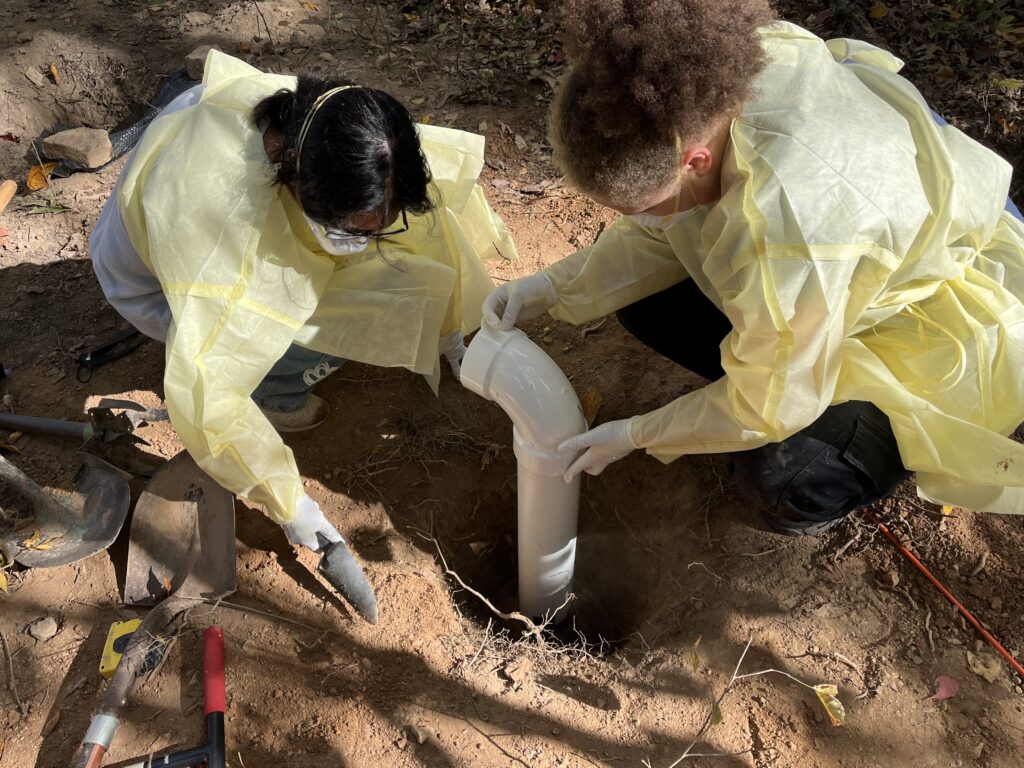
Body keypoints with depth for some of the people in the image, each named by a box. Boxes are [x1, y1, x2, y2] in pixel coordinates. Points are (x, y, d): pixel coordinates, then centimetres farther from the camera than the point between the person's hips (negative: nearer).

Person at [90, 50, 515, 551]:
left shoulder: (319, 122, -28)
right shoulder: (225, 218, -44)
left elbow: (426, 201, -11)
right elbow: (203, 395, -39)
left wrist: (448, 325, -4)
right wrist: (287, 503, -28)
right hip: (156, 283, -5)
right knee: (337, 330, -24)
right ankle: (266, 393, 4)